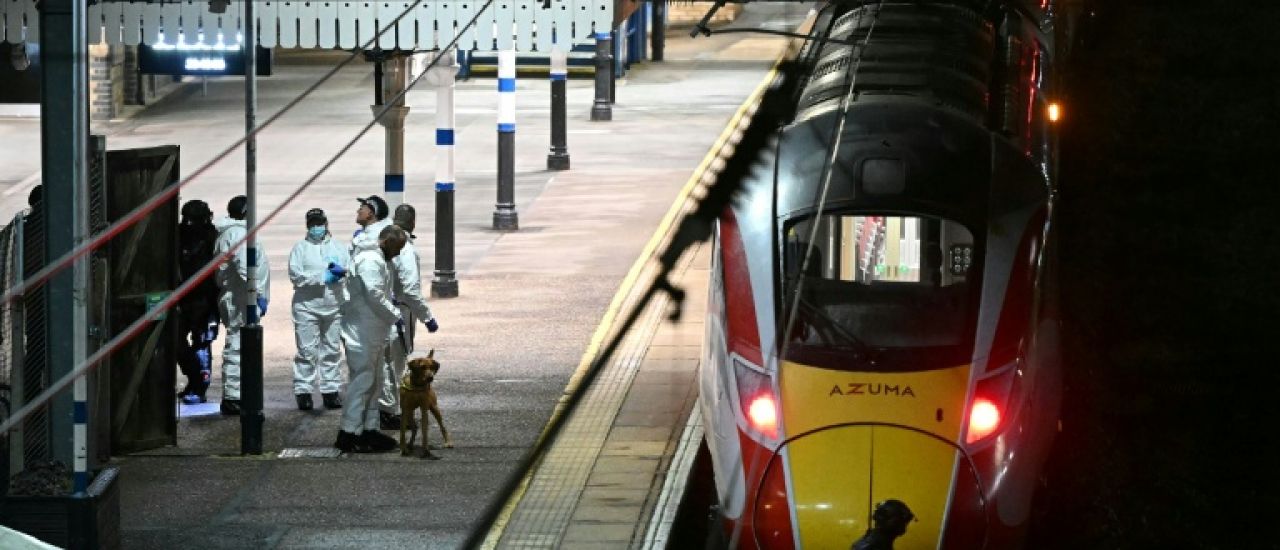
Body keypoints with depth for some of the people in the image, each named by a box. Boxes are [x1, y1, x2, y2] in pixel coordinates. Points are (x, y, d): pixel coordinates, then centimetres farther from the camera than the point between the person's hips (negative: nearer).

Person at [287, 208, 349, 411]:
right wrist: (323, 277, -14)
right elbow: (296, 276, -10)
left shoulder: (338, 247, 11)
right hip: (307, 306, -3)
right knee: (307, 350, -4)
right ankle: (303, 391, -1)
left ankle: (331, 390, 15)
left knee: (332, 350, 9)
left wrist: (342, 271, -18)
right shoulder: (300, 248, 2)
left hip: (333, 306, 3)